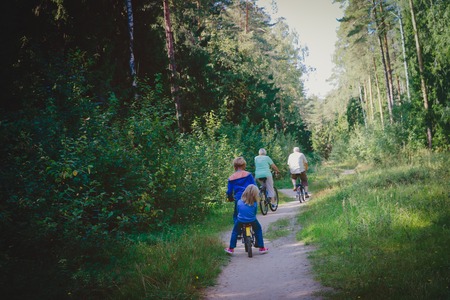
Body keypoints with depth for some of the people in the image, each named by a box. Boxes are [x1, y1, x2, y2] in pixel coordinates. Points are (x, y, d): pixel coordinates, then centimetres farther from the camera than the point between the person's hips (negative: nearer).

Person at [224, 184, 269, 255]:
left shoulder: (239, 202, -3)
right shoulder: (255, 203, -7)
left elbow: (237, 211, 7)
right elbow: (255, 213, 3)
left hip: (240, 221, 1)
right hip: (252, 221, -1)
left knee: (235, 232, 23)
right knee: (258, 230, 24)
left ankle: (231, 248, 23)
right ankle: (262, 248, 24)